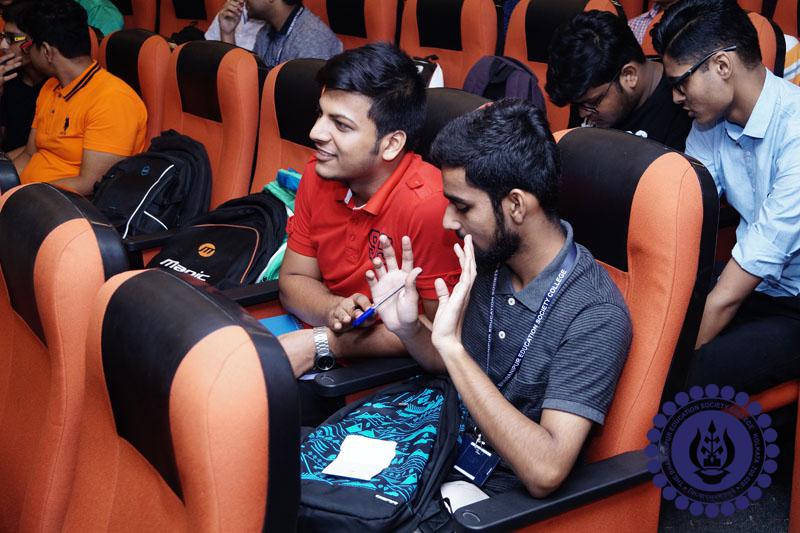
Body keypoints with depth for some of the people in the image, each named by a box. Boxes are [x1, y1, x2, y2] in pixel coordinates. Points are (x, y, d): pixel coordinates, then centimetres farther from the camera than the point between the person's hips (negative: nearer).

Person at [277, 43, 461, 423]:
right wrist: (335, 310, -18)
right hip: (322, 340, 7)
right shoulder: (318, 176, -3)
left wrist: (322, 343, -23)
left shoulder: (428, 205, -26)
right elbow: (293, 280, 6)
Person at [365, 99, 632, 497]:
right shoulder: (489, 261, -4)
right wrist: (407, 328, -9)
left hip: (502, 495, -6)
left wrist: (452, 345, -33)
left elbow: (545, 471, -31)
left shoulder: (595, 317, -24)